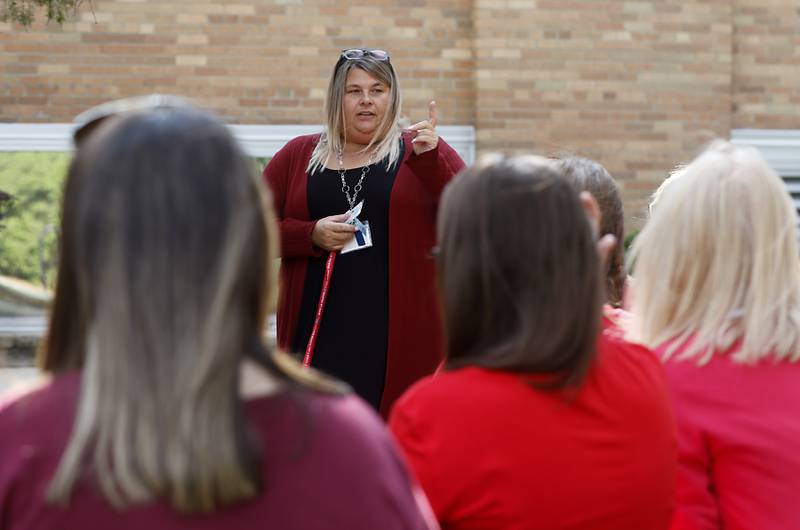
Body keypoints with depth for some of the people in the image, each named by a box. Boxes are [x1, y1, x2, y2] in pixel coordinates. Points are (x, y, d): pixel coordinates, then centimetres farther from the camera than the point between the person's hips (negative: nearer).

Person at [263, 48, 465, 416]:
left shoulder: (423, 152, 7)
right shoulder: (298, 156, 13)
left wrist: (430, 160, -15)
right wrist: (312, 235, -7)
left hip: (401, 333, -1)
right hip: (320, 332, 2)